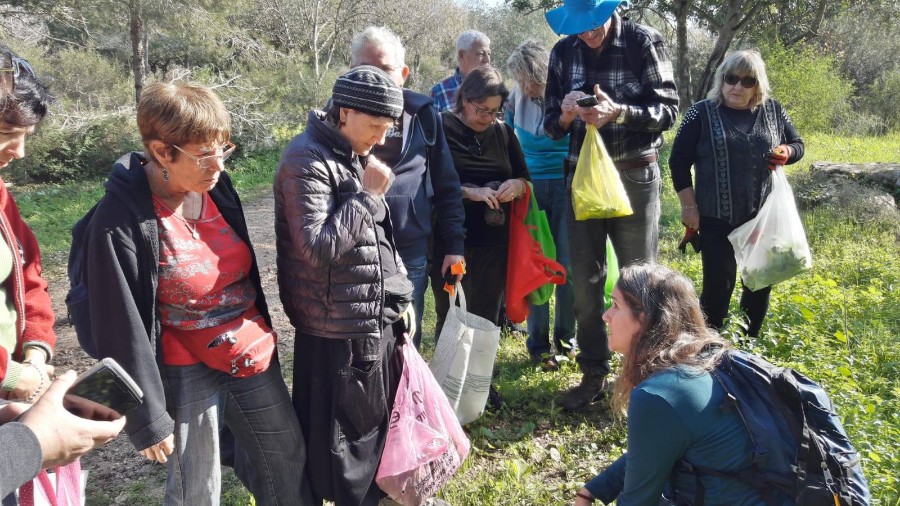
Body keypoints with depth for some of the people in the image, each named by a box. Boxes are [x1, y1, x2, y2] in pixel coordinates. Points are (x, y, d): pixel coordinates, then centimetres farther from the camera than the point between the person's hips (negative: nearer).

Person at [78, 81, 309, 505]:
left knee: (288, 457, 18)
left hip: (253, 355, 6)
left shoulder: (218, 187, -3)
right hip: (188, 373, -6)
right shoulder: (121, 220, -21)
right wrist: (148, 418, -13)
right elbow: (123, 329, -17)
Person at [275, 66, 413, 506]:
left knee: (378, 421, 22)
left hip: (375, 321, 9)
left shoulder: (353, 155, 11)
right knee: (338, 433, 6)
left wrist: (399, 295, 19)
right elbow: (317, 248, -28)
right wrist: (367, 194, -21)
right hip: (337, 332, -9)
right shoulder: (306, 161, -18)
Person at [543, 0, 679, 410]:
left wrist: (618, 112, -26)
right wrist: (566, 115, -19)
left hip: (635, 175, -3)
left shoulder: (643, 42, -7)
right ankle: (594, 374, 19)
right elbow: (551, 125, 5)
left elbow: (667, 109, -10)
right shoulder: (563, 52, 3)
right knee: (584, 279, 6)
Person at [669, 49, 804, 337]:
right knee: (718, 284, -2)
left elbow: (798, 144, 17)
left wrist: (786, 152, -8)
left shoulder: (773, 111, 4)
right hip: (716, 219, -4)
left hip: (763, 216, 4)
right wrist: (689, 207, -7)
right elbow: (679, 162, -3)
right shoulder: (702, 113, -5)